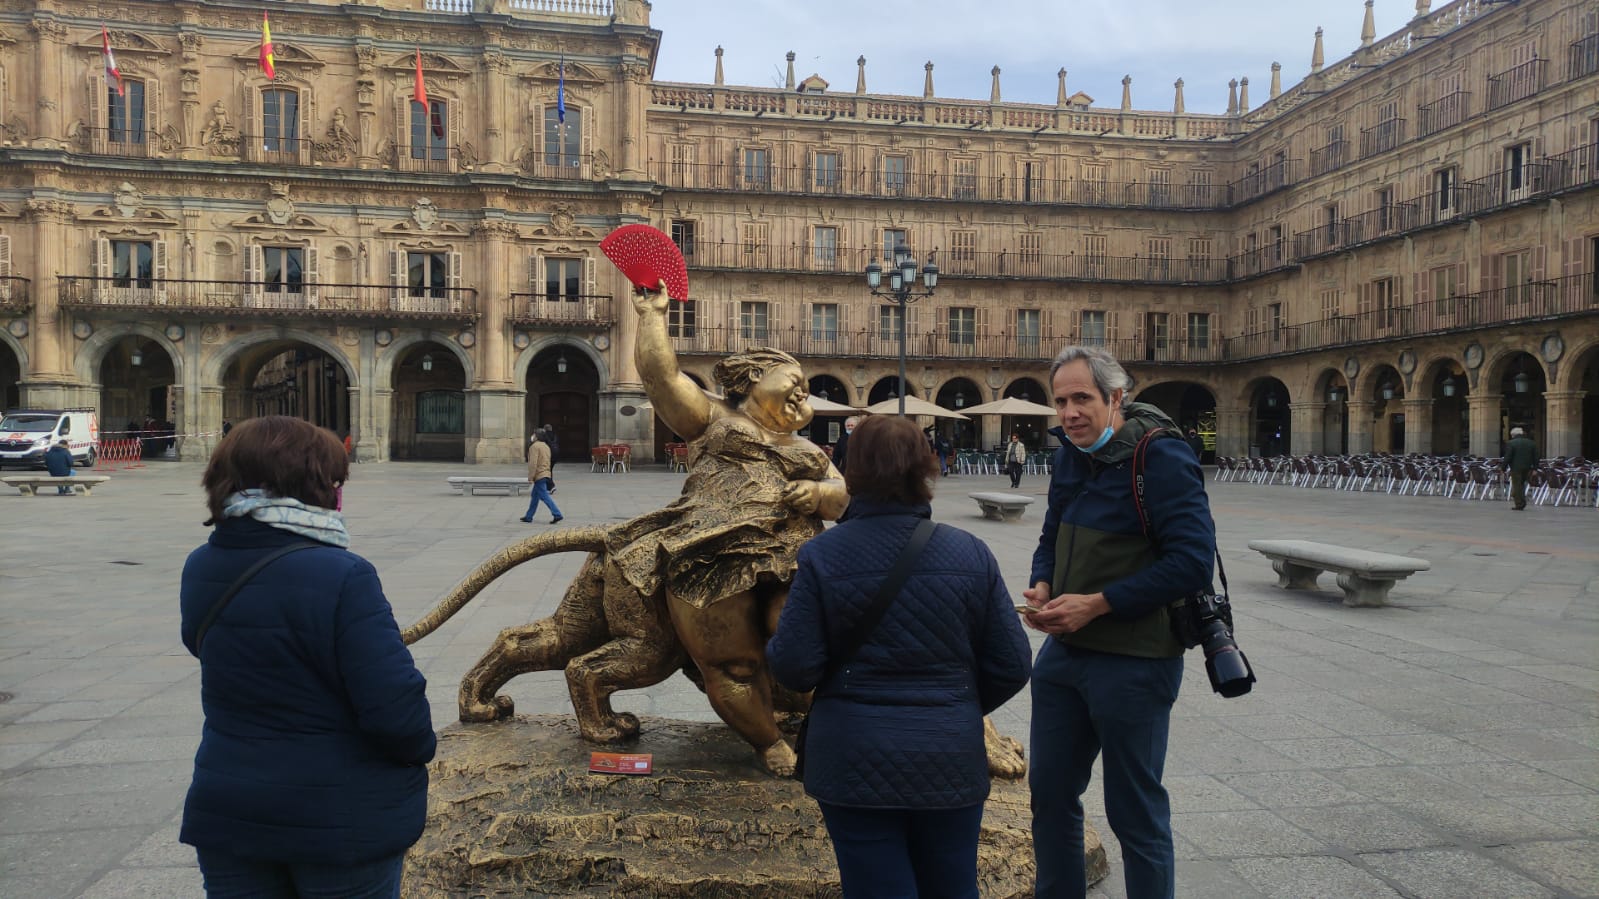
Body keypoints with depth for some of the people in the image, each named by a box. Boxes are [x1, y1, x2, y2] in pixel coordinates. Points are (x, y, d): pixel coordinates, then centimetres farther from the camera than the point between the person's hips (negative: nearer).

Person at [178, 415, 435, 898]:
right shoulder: (341, 576, -24)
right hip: (343, 820, -5)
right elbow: (395, 706, -25)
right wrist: (418, 747, -6)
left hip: (227, 809, 6)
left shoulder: (199, 570, -2)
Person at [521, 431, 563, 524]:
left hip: (539, 475, -9)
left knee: (544, 496, -9)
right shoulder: (546, 446, 16)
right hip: (546, 474, 9)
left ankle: (557, 515, -16)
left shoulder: (534, 446, -13)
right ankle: (529, 516, 23)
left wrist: (530, 477, -17)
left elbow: (533, 463, -20)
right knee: (535, 496, 16)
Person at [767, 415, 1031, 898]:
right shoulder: (970, 553, -6)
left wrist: (774, 646, 10)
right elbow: (1011, 667, -2)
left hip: (856, 764, -2)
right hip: (950, 762, 2)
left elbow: (794, 667, -13)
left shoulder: (822, 555, -12)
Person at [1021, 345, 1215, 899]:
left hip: (1133, 664, -8)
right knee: (1051, 794, 19)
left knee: (1135, 813, 7)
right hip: (1063, 653, 8)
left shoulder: (1161, 458, -17)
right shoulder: (1071, 455, 7)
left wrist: (1097, 603, -21)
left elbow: (1192, 561, -22)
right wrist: (1042, 588, -3)